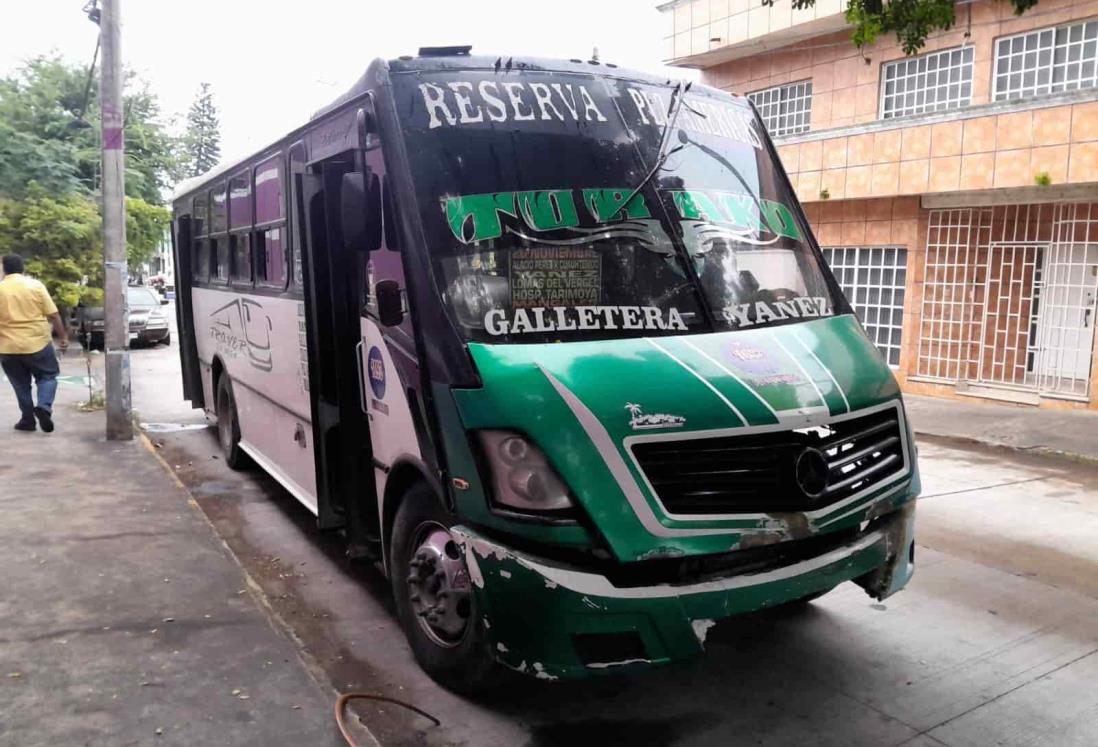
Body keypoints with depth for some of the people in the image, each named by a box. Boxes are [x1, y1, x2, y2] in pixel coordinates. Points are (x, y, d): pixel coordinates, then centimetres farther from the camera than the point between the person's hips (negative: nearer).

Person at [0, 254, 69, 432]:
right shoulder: (35, 285, -4)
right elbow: (53, 315, -4)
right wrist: (63, 336, 4)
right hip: (37, 343, -1)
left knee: (21, 384, 14)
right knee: (48, 376, 13)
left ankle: (28, 419, 17)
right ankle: (44, 407, -10)